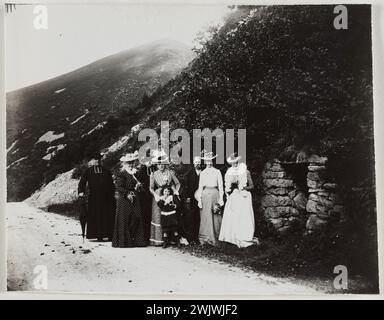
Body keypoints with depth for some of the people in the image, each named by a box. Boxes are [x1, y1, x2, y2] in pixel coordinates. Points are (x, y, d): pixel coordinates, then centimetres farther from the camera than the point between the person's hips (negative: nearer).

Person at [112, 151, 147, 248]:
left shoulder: (135, 173, 16)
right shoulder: (121, 174, -6)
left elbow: (138, 185, 23)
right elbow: (119, 187, -12)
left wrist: (139, 186, 1)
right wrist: (127, 194, -18)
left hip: (135, 200, 7)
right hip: (124, 201, -6)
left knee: (137, 218, 3)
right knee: (124, 221, -3)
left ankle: (136, 240, 9)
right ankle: (123, 241, 4)